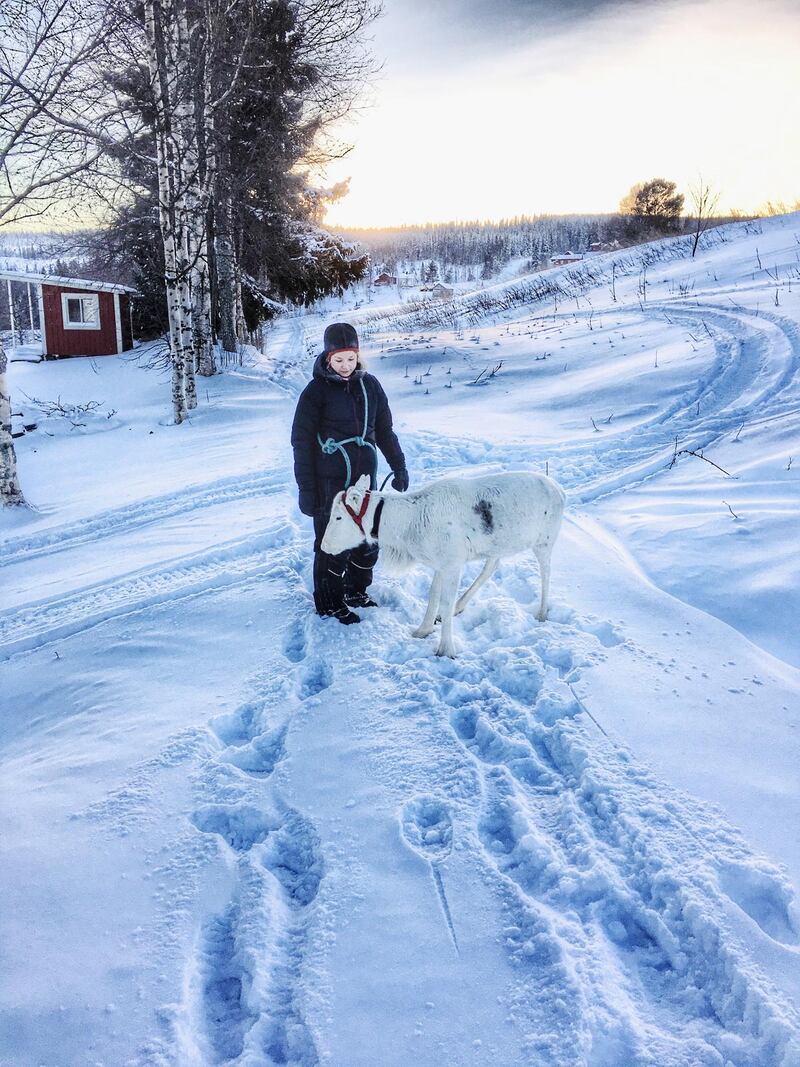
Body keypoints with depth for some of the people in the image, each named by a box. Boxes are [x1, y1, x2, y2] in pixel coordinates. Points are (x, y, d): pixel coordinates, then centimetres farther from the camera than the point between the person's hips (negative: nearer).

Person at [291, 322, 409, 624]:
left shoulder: (369, 384, 5)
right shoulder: (316, 391, -7)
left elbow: (384, 430, 15)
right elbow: (302, 443, -6)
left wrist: (399, 466, 15)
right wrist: (306, 490, -9)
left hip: (365, 477, 5)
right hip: (330, 484, -5)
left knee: (368, 539, 11)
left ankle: (356, 591, 31)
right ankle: (329, 602, 17)